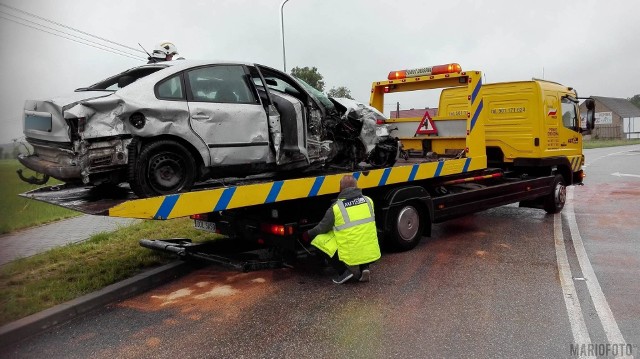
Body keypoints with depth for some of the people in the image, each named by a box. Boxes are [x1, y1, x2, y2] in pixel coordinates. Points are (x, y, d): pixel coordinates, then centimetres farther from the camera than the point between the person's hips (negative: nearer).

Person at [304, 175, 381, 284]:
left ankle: (345, 271, 4)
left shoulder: (336, 208, -8)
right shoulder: (368, 201, 4)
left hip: (352, 255, -5)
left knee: (319, 240, 9)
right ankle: (364, 268, 14)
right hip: (371, 254, 5)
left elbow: (322, 228, 6)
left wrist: (308, 234, 27)